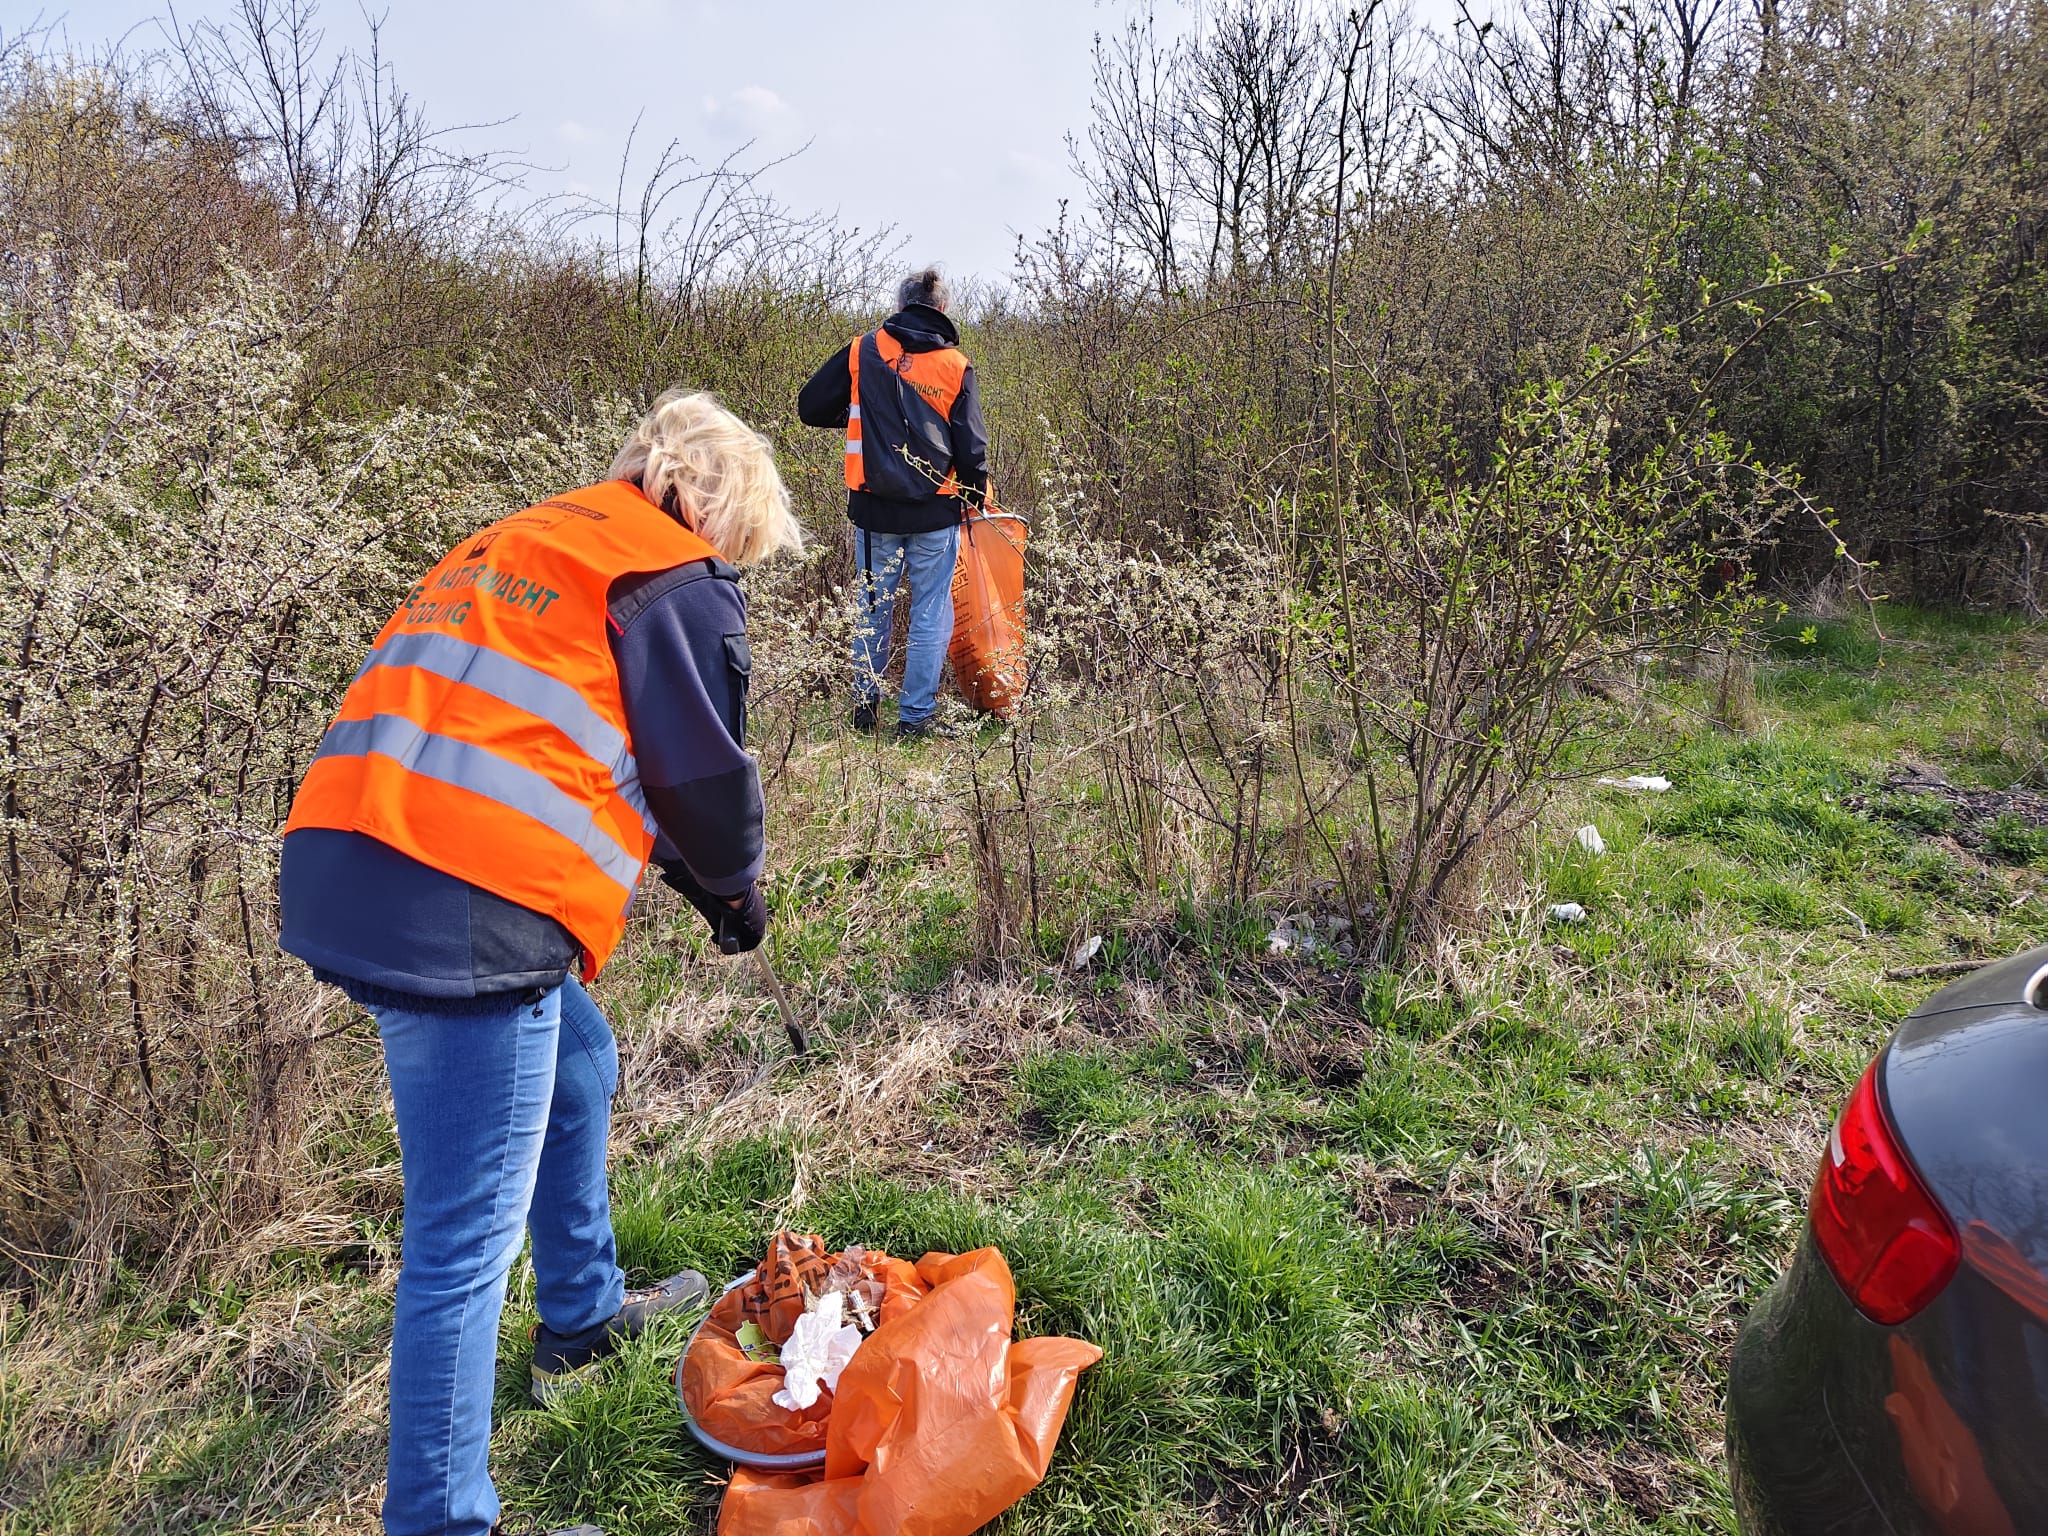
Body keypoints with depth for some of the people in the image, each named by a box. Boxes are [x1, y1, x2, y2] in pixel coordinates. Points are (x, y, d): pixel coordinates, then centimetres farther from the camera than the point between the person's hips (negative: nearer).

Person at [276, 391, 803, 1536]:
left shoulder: (526, 542, 23)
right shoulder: (679, 585, -2)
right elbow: (705, 773, -1)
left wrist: (691, 873, 28)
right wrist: (737, 889, 20)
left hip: (350, 869, 10)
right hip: (466, 917, -10)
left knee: (578, 1065, 29)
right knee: (468, 1239, -1)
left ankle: (584, 1320, 46)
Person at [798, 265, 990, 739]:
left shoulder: (862, 350, 0)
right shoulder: (955, 366, -3)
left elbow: (811, 407, 4)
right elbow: (972, 448, -3)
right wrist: (977, 496, 14)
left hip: (874, 510, 2)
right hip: (935, 513, -2)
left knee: (873, 607, 16)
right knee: (931, 614, 7)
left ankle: (865, 706, 23)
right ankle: (915, 717, 9)